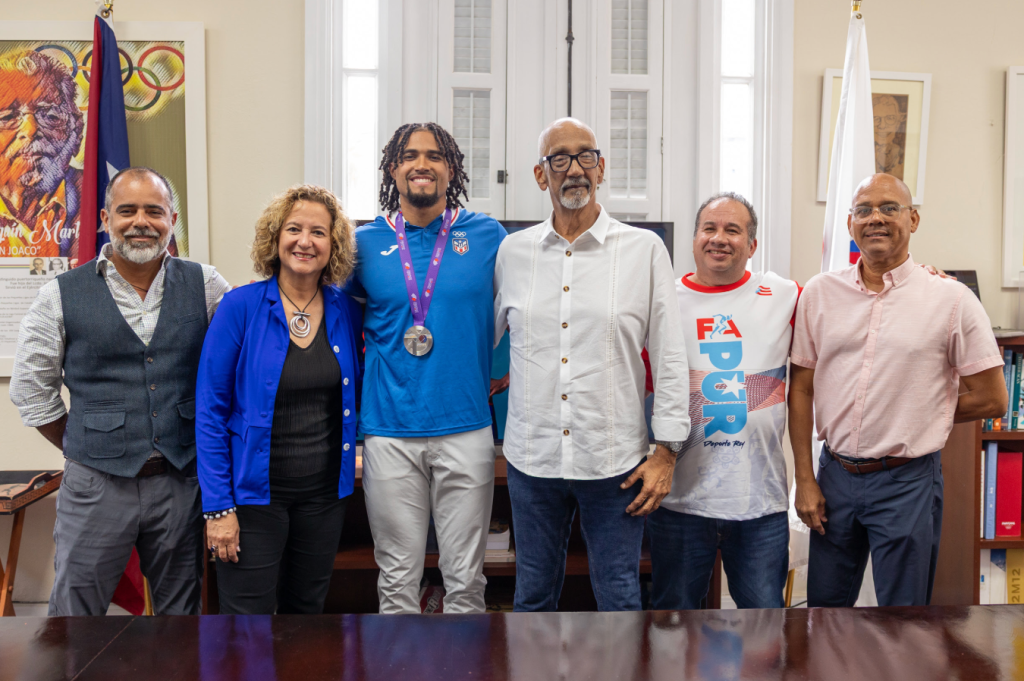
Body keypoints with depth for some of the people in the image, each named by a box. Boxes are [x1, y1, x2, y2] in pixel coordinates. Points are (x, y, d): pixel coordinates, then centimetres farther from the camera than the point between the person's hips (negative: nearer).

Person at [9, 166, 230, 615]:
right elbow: (31, 389, 6)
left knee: (180, 614, 15)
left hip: (181, 480, 1)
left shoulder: (203, 285, 1)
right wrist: (86, 449, 6)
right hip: (96, 485, -1)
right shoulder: (61, 296, -2)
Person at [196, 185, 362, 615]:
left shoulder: (346, 312, 2)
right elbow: (210, 412, -9)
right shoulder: (241, 307, -9)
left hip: (325, 494, 4)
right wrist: (218, 507, -13)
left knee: (307, 611, 17)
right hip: (254, 494, -4)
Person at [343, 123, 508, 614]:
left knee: (465, 578, 8)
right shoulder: (365, 243, 4)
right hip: (390, 432, 1)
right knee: (398, 579, 10)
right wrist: (370, 357, 6)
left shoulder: (488, 237, 3)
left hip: (466, 429, 0)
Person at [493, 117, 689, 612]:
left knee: (619, 599, 9)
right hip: (532, 456, 2)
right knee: (533, 595, 15)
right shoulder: (512, 251, 5)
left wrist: (666, 452, -4)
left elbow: (670, 358, -1)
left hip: (614, 460, -2)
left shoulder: (644, 250, -1)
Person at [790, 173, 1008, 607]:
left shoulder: (952, 300, -5)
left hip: (908, 482, -3)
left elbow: (991, 399, -1)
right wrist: (805, 481, 2)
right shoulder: (819, 293, 2)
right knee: (824, 603, 16)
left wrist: (919, 418, 1)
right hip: (835, 476, 3)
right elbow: (801, 391, 4)